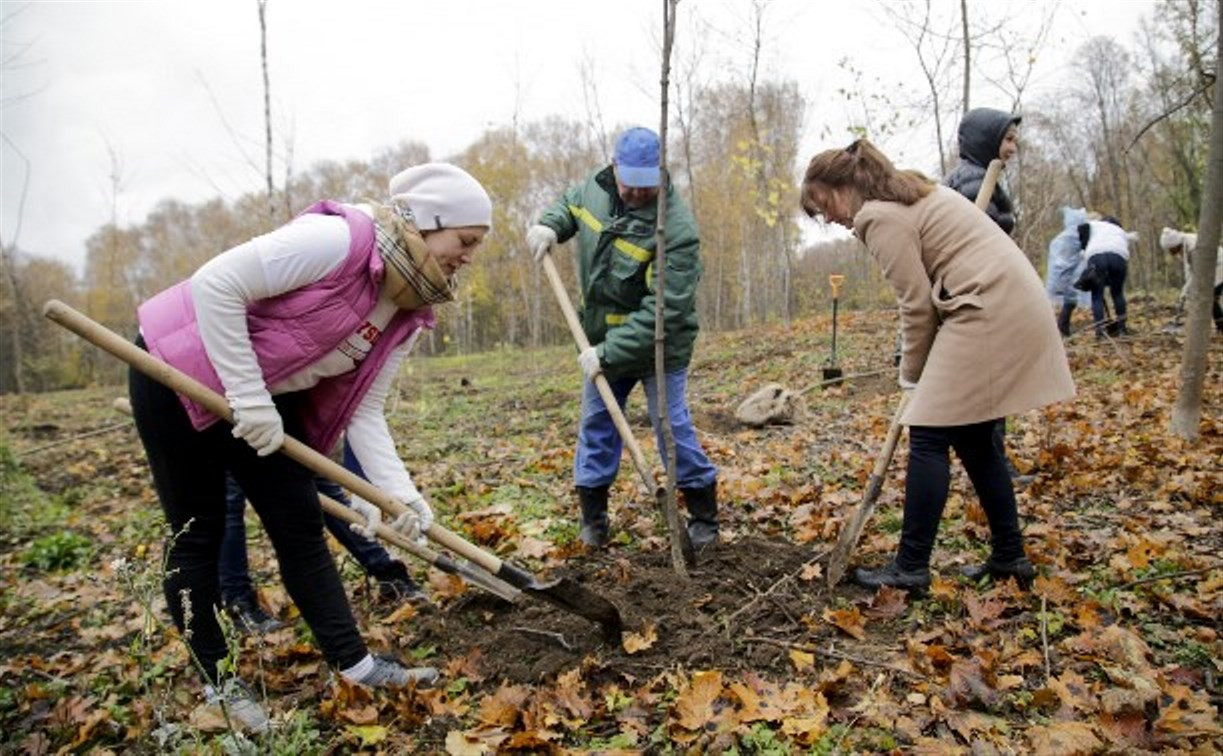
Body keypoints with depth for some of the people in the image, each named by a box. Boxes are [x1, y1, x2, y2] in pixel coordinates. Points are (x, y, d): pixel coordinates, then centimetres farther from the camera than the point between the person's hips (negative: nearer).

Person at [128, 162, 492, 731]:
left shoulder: (408, 314, -3)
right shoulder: (340, 239, -28)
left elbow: (363, 410, -3)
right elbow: (216, 283, -29)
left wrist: (400, 492, -15)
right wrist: (247, 395, -27)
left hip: (267, 397, 8)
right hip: (177, 371, -7)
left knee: (300, 522, 5)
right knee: (198, 532, 3)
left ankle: (353, 663, 12)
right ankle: (216, 681, 19)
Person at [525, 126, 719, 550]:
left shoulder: (677, 229, -27)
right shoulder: (595, 188, -7)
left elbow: (661, 310, -31)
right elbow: (570, 205, 18)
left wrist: (609, 353, -32)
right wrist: (550, 226, -6)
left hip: (658, 345, -6)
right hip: (603, 339, 6)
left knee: (672, 425, 0)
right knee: (596, 423, 10)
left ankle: (703, 514, 18)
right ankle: (593, 515, 24)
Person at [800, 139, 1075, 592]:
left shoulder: (878, 217, -10)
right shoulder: (912, 193, 20)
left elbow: (917, 304, -10)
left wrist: (912, 375, 4)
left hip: (986, 314, -10)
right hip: (1014, 308, 10)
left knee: (929, 438, -5)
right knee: (972, 437, 15)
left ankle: (911, 567, 2)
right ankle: (1009, 556, 22)